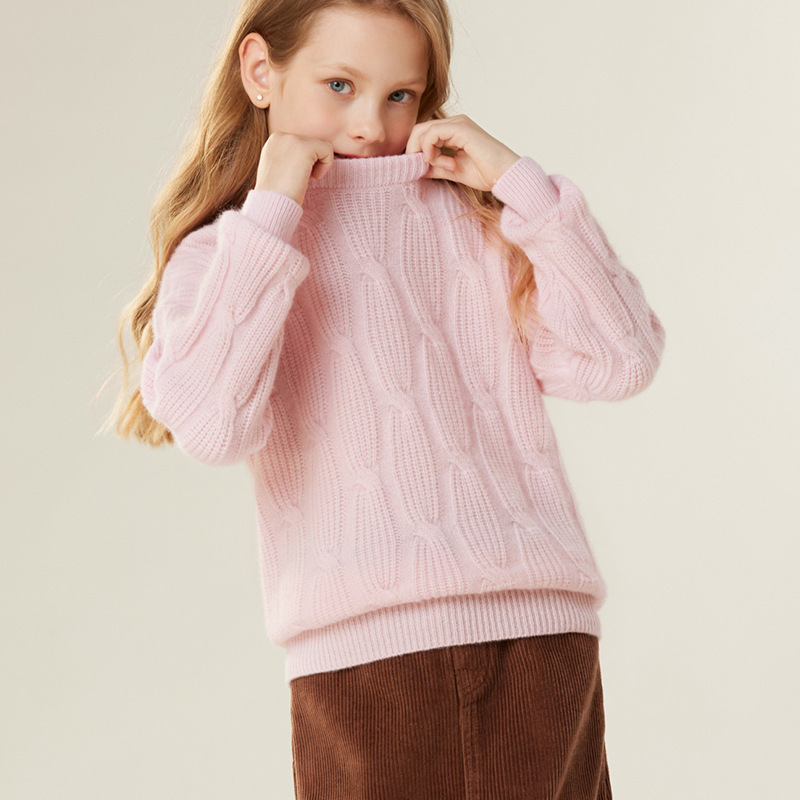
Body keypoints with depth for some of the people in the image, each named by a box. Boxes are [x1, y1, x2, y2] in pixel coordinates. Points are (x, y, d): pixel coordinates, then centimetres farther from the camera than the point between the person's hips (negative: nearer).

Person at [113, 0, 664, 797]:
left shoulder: (475, 220, 16)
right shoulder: (222, 254, 11)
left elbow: (619, 360, 4)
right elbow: (213, 426, -10)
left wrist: (517, 180, 2)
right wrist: (271, 212, -5)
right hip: (366, 650, -2)